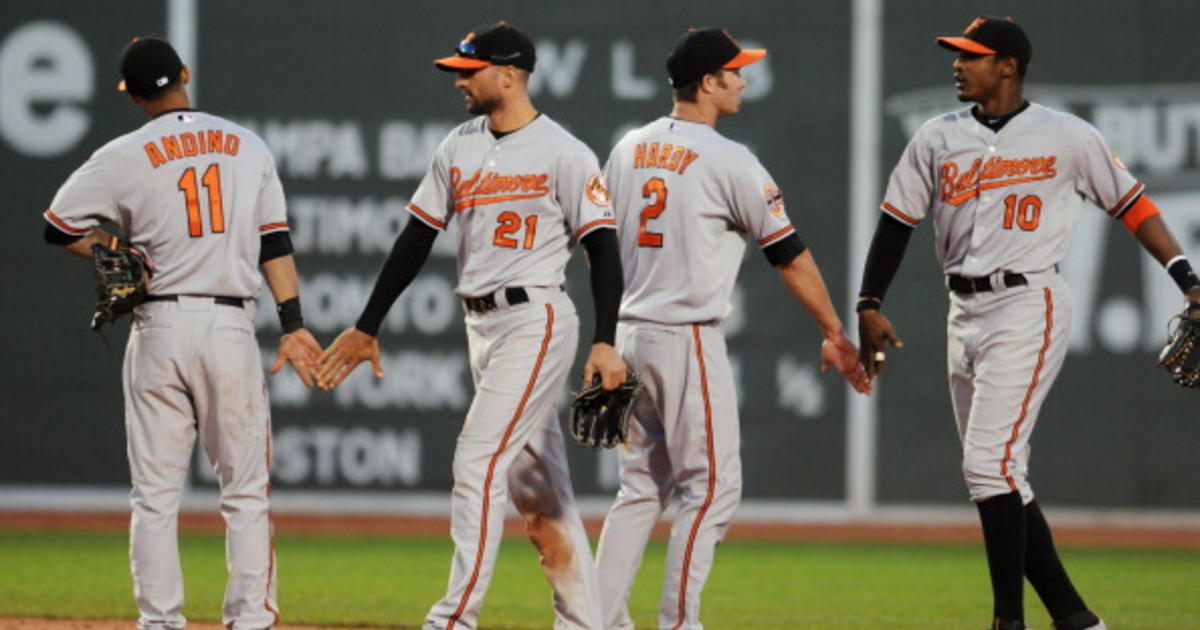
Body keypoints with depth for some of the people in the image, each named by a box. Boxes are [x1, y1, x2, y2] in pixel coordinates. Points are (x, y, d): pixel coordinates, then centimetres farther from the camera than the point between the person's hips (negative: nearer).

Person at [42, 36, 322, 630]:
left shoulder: (125, 156, -1)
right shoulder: (248, 146, 8)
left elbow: (59, 228, 2)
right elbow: (274, 240, 5)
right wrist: (293, 325, 3)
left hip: (159, 328, -1)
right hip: (231, 326, 1)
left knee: (155, 493, 4)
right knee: (246, 489, 6)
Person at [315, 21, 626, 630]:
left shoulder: (564, 154, -9)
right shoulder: (458, 147, 11)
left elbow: (602, 248, -12)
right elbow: (416, 238, 14)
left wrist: (606, 343, -22)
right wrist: (366, 327, 14)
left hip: (536, 322, -7)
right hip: (481, 325, 7)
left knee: (478, 463, -14)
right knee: (535, 484, 9)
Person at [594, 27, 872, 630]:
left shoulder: (628, 149, 10)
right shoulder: (729, 161, -11)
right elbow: (790, 256, -6)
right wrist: (836, 335, 1)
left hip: (629, 336, 7)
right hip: (688, 339, -7)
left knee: (641, 485, 14)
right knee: (712, 487, -1)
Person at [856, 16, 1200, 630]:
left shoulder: (1067, 137, -3)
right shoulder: (938, 137, 9)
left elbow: (1130, 203, 3)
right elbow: (897, 219, 10)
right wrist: (869, 306, 1)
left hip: (1029, 307, -6)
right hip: (965, 313, 6)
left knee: (989, 463, -17)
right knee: (1001, 475, 6)